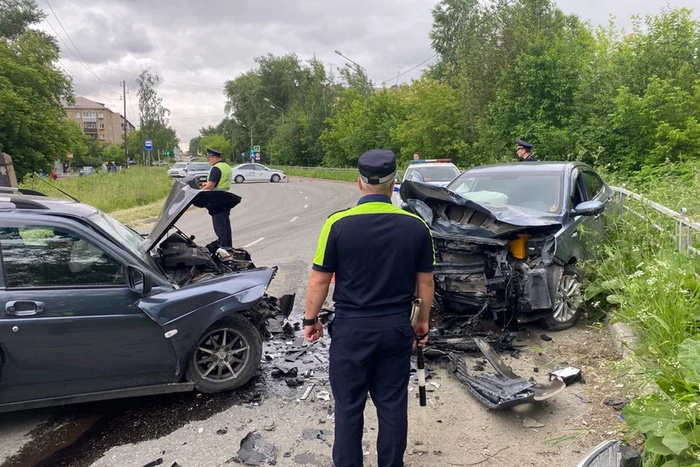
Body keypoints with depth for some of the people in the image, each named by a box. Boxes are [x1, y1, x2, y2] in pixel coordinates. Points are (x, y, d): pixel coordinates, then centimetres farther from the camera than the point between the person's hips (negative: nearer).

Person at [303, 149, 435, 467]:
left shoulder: (338, 224, -13)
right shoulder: (416, 226, -6)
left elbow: (319, 280, -8)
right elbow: (425, 281, 2)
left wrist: (311, 319, 6)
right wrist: (423, 320, 16)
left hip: (351, 328, -2)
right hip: (396, 327, 3)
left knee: (349, 406, 12)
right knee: (392, 404, 16)